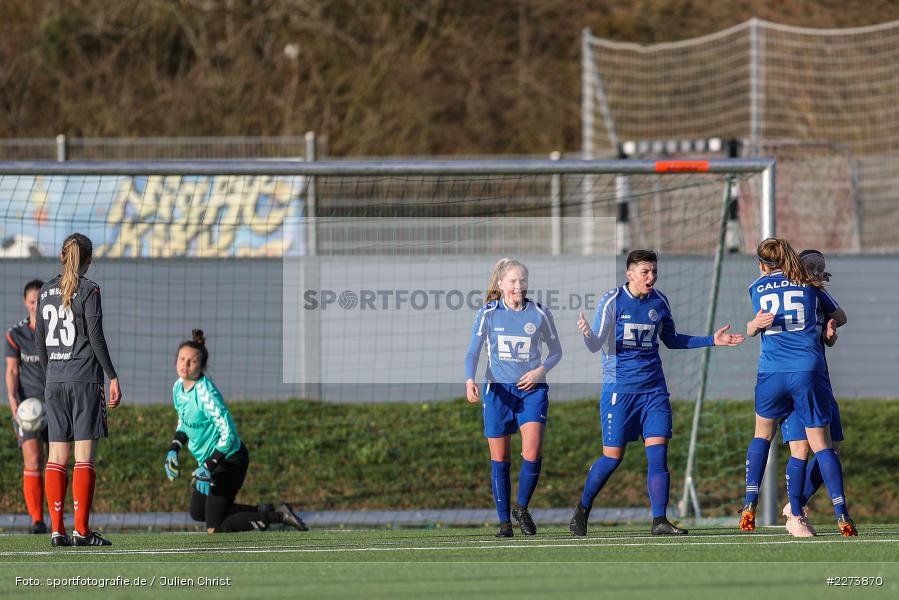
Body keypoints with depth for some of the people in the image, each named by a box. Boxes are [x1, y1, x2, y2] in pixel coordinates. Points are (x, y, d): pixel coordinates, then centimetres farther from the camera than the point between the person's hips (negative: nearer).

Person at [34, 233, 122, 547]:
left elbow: (40, 341, 13)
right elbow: (96, 338, -11)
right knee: (84, 456, -5)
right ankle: (81, 530, -9)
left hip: (55, 382, 5)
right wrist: (112, 377, -5)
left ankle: (57, 529, 2)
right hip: (85, 380, -5)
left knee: (57, 456, 6)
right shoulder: (88, 290, -7)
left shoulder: (46, 291, 9)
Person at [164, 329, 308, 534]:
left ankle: (277, 516, 1)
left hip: (230, 461, -9)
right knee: (197, 513, 23)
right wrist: (173, 450, 5)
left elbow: (228, 433, -30)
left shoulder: (206, 393, -27)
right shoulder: (179, 386, -1)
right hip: (209, 460, 9)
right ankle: (263, 511, 24)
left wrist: (208, 467, -33)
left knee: (215, 528, -6)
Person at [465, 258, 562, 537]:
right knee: (500, 459, 2)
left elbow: (556, 351, 12)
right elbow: (473, 351, -1)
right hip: (498, 390, 0)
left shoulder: (540, 314, 2)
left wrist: (541, 369, -8)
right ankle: (504, 521, 13)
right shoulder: (488, 314, 0)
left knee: (532, 452, -17)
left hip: (532, 389, 0)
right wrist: (470, 380, -19)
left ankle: (522, 507, 6)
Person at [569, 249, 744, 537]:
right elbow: (596, 345, -11)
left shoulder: (659, 302, 6)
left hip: (653, 388, 4)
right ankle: (582, 510, 21)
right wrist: (587, 334, -35)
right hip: (619, 388, -4)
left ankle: (660, 521, -6)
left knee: (658, 453, -7)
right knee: (613, 456, 0)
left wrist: (712, 340, 14)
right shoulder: (612, 300, -8)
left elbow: (671, 340, 21)